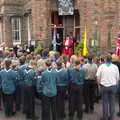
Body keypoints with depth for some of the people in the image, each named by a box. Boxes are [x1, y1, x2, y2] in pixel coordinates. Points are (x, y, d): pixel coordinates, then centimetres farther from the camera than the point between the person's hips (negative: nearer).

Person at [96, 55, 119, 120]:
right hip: (113, 86, 1)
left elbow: (98, 77, -6)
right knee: (112, 102, 9)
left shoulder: (101, 66, -5)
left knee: (105, 102, 7)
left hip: (104, 86, 0)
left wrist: (99, 84, 8)